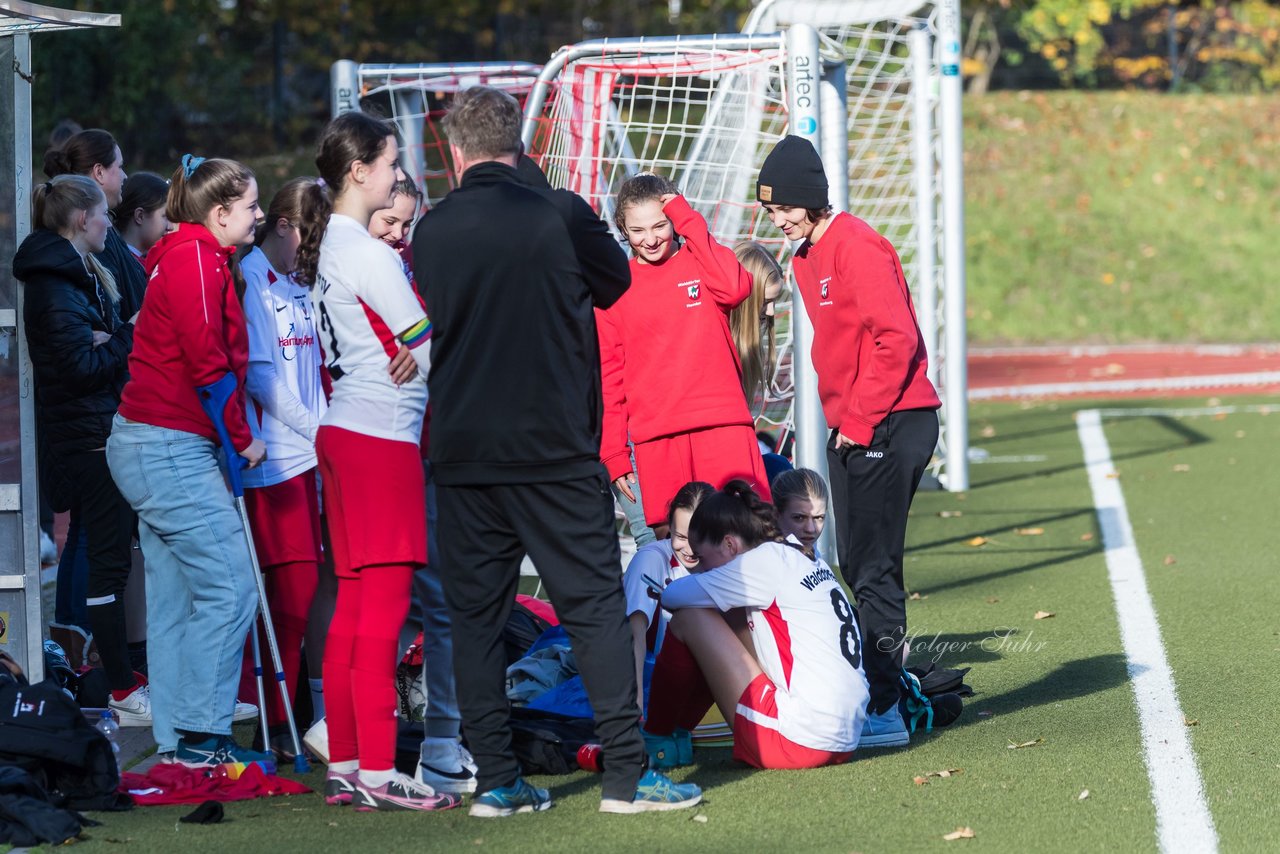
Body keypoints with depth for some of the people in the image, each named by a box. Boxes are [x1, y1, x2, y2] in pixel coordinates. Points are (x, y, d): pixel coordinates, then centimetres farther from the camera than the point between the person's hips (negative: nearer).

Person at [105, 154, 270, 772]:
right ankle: (202, 737, -9)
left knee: (176, 595, 10)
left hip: (151, 446, 10)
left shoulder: (192, 258, 19)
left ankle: (176, 739, 12)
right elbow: (206, 361, -17)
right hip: (172, 448, -10)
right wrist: (242, 438, -9)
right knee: (231, 586, -10)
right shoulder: (195, 258, -13)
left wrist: (234, 436, 15)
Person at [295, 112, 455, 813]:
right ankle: (377, 774, -7)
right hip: (380, 438, -9)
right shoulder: (369, 255, -14)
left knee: (353, 605, 11)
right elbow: (428, 352, -12)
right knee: (383, 608, -7)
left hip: (342, 433, 9)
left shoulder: (327, 248, 13)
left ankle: (344, 766, 13)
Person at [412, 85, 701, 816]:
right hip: (557, 451, -2)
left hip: (463, 455, 3)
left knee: (476, 614, 8)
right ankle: (627, 774, -3)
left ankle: (496, 779, 5)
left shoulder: (430, 234, 0)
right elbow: (616, 282, 10)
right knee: (595, 605, 1)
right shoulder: (560, 216, -8)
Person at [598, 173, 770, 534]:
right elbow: (609, 374, 10)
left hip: (723, 427, -1)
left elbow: (735, 288, -15)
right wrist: (613, 452, 4)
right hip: (656, 439, 1)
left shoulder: (699, 262, 9)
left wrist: (690, 223, -7)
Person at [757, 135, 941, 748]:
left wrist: (861, 420, -15)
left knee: (874, 570, -9)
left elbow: (896, 338, -20)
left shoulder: (857, 248, -14)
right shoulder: (806, 256, 15)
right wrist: (842, 418, 11)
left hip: (889, 424, -10)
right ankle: (875, 691, 17)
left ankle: (884, 712, -7)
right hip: (850, 428, 10)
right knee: (857, 567, 11)